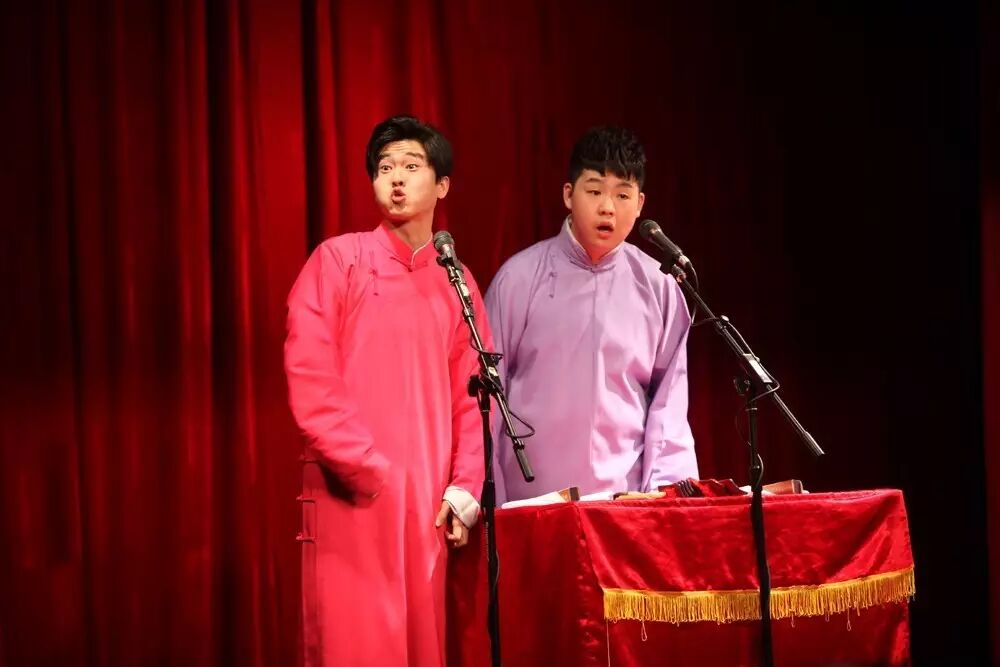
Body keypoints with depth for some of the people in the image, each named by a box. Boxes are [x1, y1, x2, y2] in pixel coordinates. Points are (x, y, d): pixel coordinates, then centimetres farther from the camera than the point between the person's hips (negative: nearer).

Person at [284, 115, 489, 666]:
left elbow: (471, 398, 13)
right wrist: (371, 474, -12)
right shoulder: (338, 260, 1)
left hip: (428, 504, 4)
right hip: (352, 500, -4)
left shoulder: (457, 284, 14)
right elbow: (308, 380, -7)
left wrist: (464, 490, 1)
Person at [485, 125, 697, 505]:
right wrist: (491, 504, 0)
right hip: (529, 501, -1)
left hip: (628, 503, 1)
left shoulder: (658, 288, 5)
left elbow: (669, 402, 8)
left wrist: (666, 491, -3)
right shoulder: (520, 278, 0)